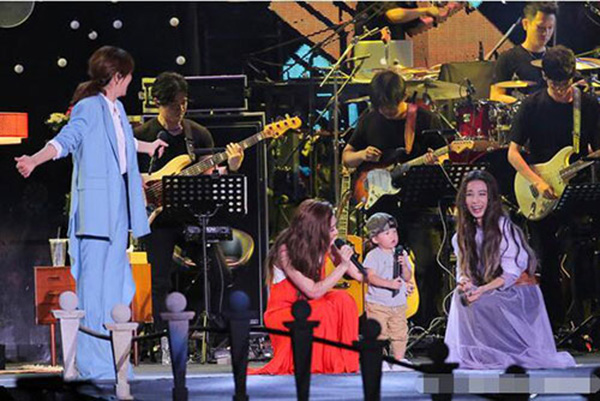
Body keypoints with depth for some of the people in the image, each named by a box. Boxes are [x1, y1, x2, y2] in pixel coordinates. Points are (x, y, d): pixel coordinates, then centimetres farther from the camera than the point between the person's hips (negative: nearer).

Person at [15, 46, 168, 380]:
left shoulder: (117, 109, 16)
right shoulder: (89, 108, -11)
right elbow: (67, 139, -26)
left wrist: (148, 147, 57)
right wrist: (35, 160, -45)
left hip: (118, 208, 9)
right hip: (96, 209, -9)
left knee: (118, 287, 12)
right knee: (95, 284, -9)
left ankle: (115, 363, 20)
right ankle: (93, 365, -6)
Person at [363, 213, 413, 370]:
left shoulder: (401, 255, 8)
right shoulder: (373, 256, -7)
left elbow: (408, 277, 7)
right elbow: (371, 277, -17)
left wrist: (404, 266, -13)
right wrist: (390, 284, -27)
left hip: (398, 303, 5)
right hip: (377, 304, -5)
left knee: (400, 333, 6)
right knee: (378, 333, -6)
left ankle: (399, 360, 17)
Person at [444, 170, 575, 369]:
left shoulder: (503, 227, -14)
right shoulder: (463, 234, 6)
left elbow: (511, 273, -18)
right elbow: (463, 270, 5)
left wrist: (483, 290, -31)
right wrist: (464, 282, -20)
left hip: (519, 294, -6)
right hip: (493, 297, 6)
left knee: (480, 304, -29)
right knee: (461, 296, -18)